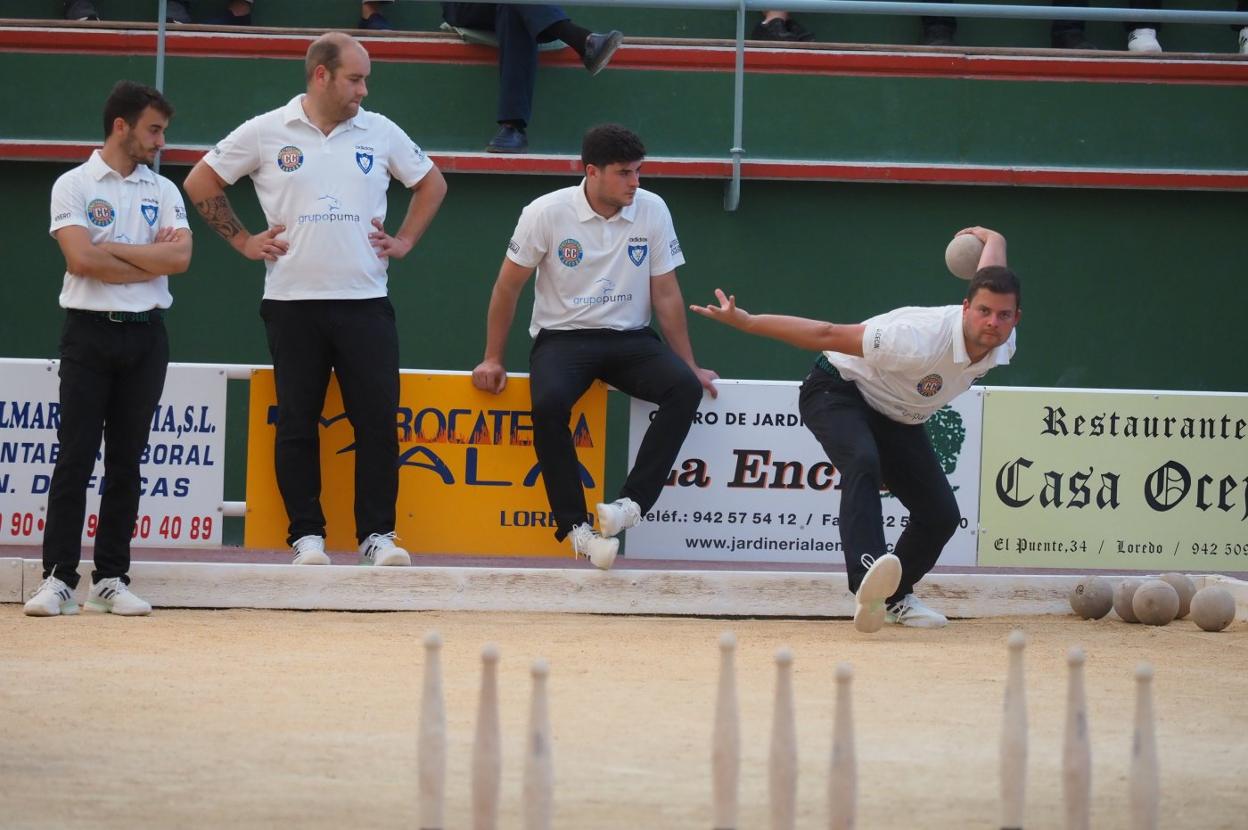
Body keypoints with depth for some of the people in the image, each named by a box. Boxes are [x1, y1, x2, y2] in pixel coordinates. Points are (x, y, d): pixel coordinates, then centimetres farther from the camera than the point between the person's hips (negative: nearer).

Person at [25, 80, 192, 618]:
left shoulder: (163, 191, 11)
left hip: (145, 335, 4)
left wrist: (112, 250, -9)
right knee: (75, 458, -7)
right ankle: (58, 579, -8)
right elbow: (81, 258, -15)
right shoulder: (74, 186, -1)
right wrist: (150, 258, -7)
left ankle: (112, 579, 8)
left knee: (126, 461, 5)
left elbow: (180, 258, -4)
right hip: (90, 332, -4)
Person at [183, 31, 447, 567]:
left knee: (377, 420, -4)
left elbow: (431, 184, 20)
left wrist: (404, 241, 10)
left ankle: (377, 534, 1)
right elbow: (201, 183, 9)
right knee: (297, 423, 2)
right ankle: (307, 535, 8)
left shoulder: (380, 133, 6)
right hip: (292, 302, -1)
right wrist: (242, 241, 5)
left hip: (364, 303, 1)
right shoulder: (267, 133, 0)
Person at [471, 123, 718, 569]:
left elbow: (666, 295, 6)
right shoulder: (547, 213, -8)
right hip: (563, 337, -3)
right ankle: (574, 524, -27)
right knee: (548, 402, -35)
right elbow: (509, 285, 2)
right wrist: (493, 360, 3)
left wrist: (690, 366, 6)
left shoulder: (652, 211, -1)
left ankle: (630, 503, -32)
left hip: (630, 338, 3)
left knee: (685, 389, -27)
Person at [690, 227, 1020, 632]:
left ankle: (895, 597, 25)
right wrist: (745, 321, -32)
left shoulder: (1001, 342, -19)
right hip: (840, 391, -7)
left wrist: (988, 236, 25)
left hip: (897, 417, 7)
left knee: (940, 515, -1)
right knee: (863, 462, -38)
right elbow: (828, 335, -34)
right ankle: (868, 574, -58)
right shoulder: (922, 340, -40)